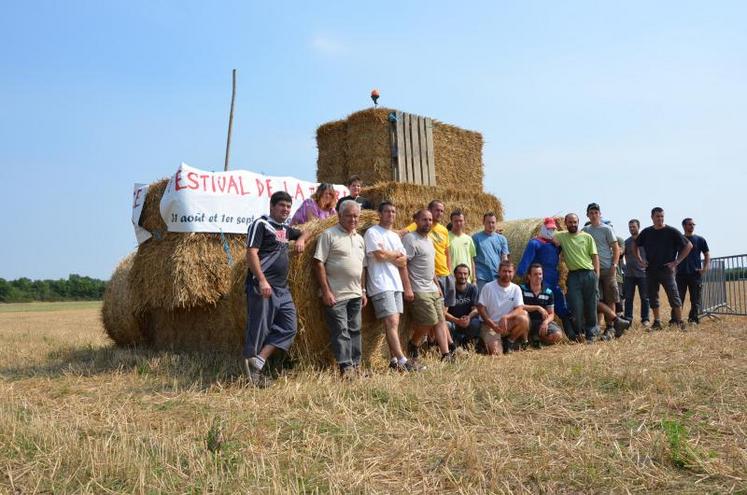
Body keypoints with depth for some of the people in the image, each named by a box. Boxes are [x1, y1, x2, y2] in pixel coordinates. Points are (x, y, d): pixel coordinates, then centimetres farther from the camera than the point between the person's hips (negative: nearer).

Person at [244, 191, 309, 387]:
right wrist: (262, 280, -22)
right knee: (259, 329, -5)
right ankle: (251, 369, 3)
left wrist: (301, 240, 15)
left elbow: (303, 233, 40)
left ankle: (258, 362, 3)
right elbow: (251, 253, -13)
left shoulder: (285, 229, 21)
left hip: (282, 289, 9)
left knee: (288, 328, 3)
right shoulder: (261, 224, -3)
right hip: (263, 286, -8)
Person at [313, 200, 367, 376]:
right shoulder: (329, 234, -6)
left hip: (355, 294, 7)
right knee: (341, 332, -6)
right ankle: (346, 367, -1)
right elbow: (318, 263, -12)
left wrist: (363, 291, 14)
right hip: (335, 295, -7)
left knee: (355, 330, 11)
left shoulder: (359, 238, 15)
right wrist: (326, 291, -16)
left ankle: (356, 365, 20)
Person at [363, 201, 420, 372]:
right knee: (392, 322, -12)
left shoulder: (395, 236, 20)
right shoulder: (372, 232, -1)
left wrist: (387, 255, -6)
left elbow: (403, 261, 10)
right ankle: (402, 361, -13)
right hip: (380, 286, -7)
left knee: (394, 323, 6)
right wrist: (396, 254, 1)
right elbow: (379, 255, -14)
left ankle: (394, 361, 11)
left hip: (396, 285, 7)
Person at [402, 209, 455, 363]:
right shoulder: (410, 238, -11)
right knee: (430, 321, -9)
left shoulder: (429, 239, 16)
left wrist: (437, 285, 20)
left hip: (433, 289, 9)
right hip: (419, 291, -9)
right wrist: (407, 288, -23)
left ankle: (446, 355, 6)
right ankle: (413, 344, 15)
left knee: (440, 321, 4)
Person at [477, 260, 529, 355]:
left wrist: (506, 317, -28)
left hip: (508, 324, 3)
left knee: (524, 319, -27)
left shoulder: (516, 289, 3)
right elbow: (481, 308, -7)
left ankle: (509, 342, -3)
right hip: (490, 325, -3)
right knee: (495, 352, -25)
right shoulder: (488, 287, -4)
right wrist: (493, 325, -17)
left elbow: (519, 309, -8)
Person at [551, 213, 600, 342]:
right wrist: (556, 241, -9)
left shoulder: (587, 237, 7)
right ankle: (578, 334, 11)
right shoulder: (561, 236, 10)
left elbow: (595, 256, 6)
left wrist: (597, 274, -2)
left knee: (591, 306, 4)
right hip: (573, 275, 0)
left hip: (589, 274, 0)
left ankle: (591, 334, 14)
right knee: (576, 307, -1)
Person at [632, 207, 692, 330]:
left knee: (674, 296, -5)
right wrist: (640, 260, 10)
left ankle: (680, 322, 1)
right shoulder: (646, 232, 8)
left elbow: (688, 246, -1)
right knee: (652, 297, 7)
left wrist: (677, 261, -6)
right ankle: (657, 322, 15)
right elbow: (635, 246, 22)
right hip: (650, 270, 4)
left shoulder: (672, 232, -3)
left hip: (667, 269, -4)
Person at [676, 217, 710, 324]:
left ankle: (693, 319, 10)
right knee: (678, 298, -1)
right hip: (681, 274, 0)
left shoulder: (700, 240, 7)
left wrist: (705, 268, -6)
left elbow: (707, 255, 8)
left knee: (695, 299, 2)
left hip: (695, 274, 0)